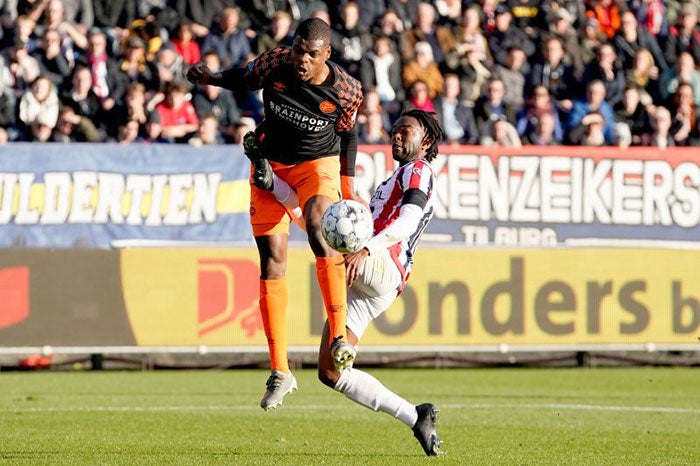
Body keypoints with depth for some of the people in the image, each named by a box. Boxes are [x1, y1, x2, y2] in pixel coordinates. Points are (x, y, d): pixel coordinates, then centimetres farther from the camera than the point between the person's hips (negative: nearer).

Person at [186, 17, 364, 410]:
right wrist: (210, 77, -14)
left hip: (318, 161, -3)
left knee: (319, 225, -34)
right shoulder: (275, 63, -16)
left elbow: (348, 135, 0)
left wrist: (348, 187, 3)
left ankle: (340, 335, -32)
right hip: (272, 163, 3)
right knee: (272, 257, -2)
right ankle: (280, 372, 4)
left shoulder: (346, 91, -17)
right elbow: (244, 79, 5)